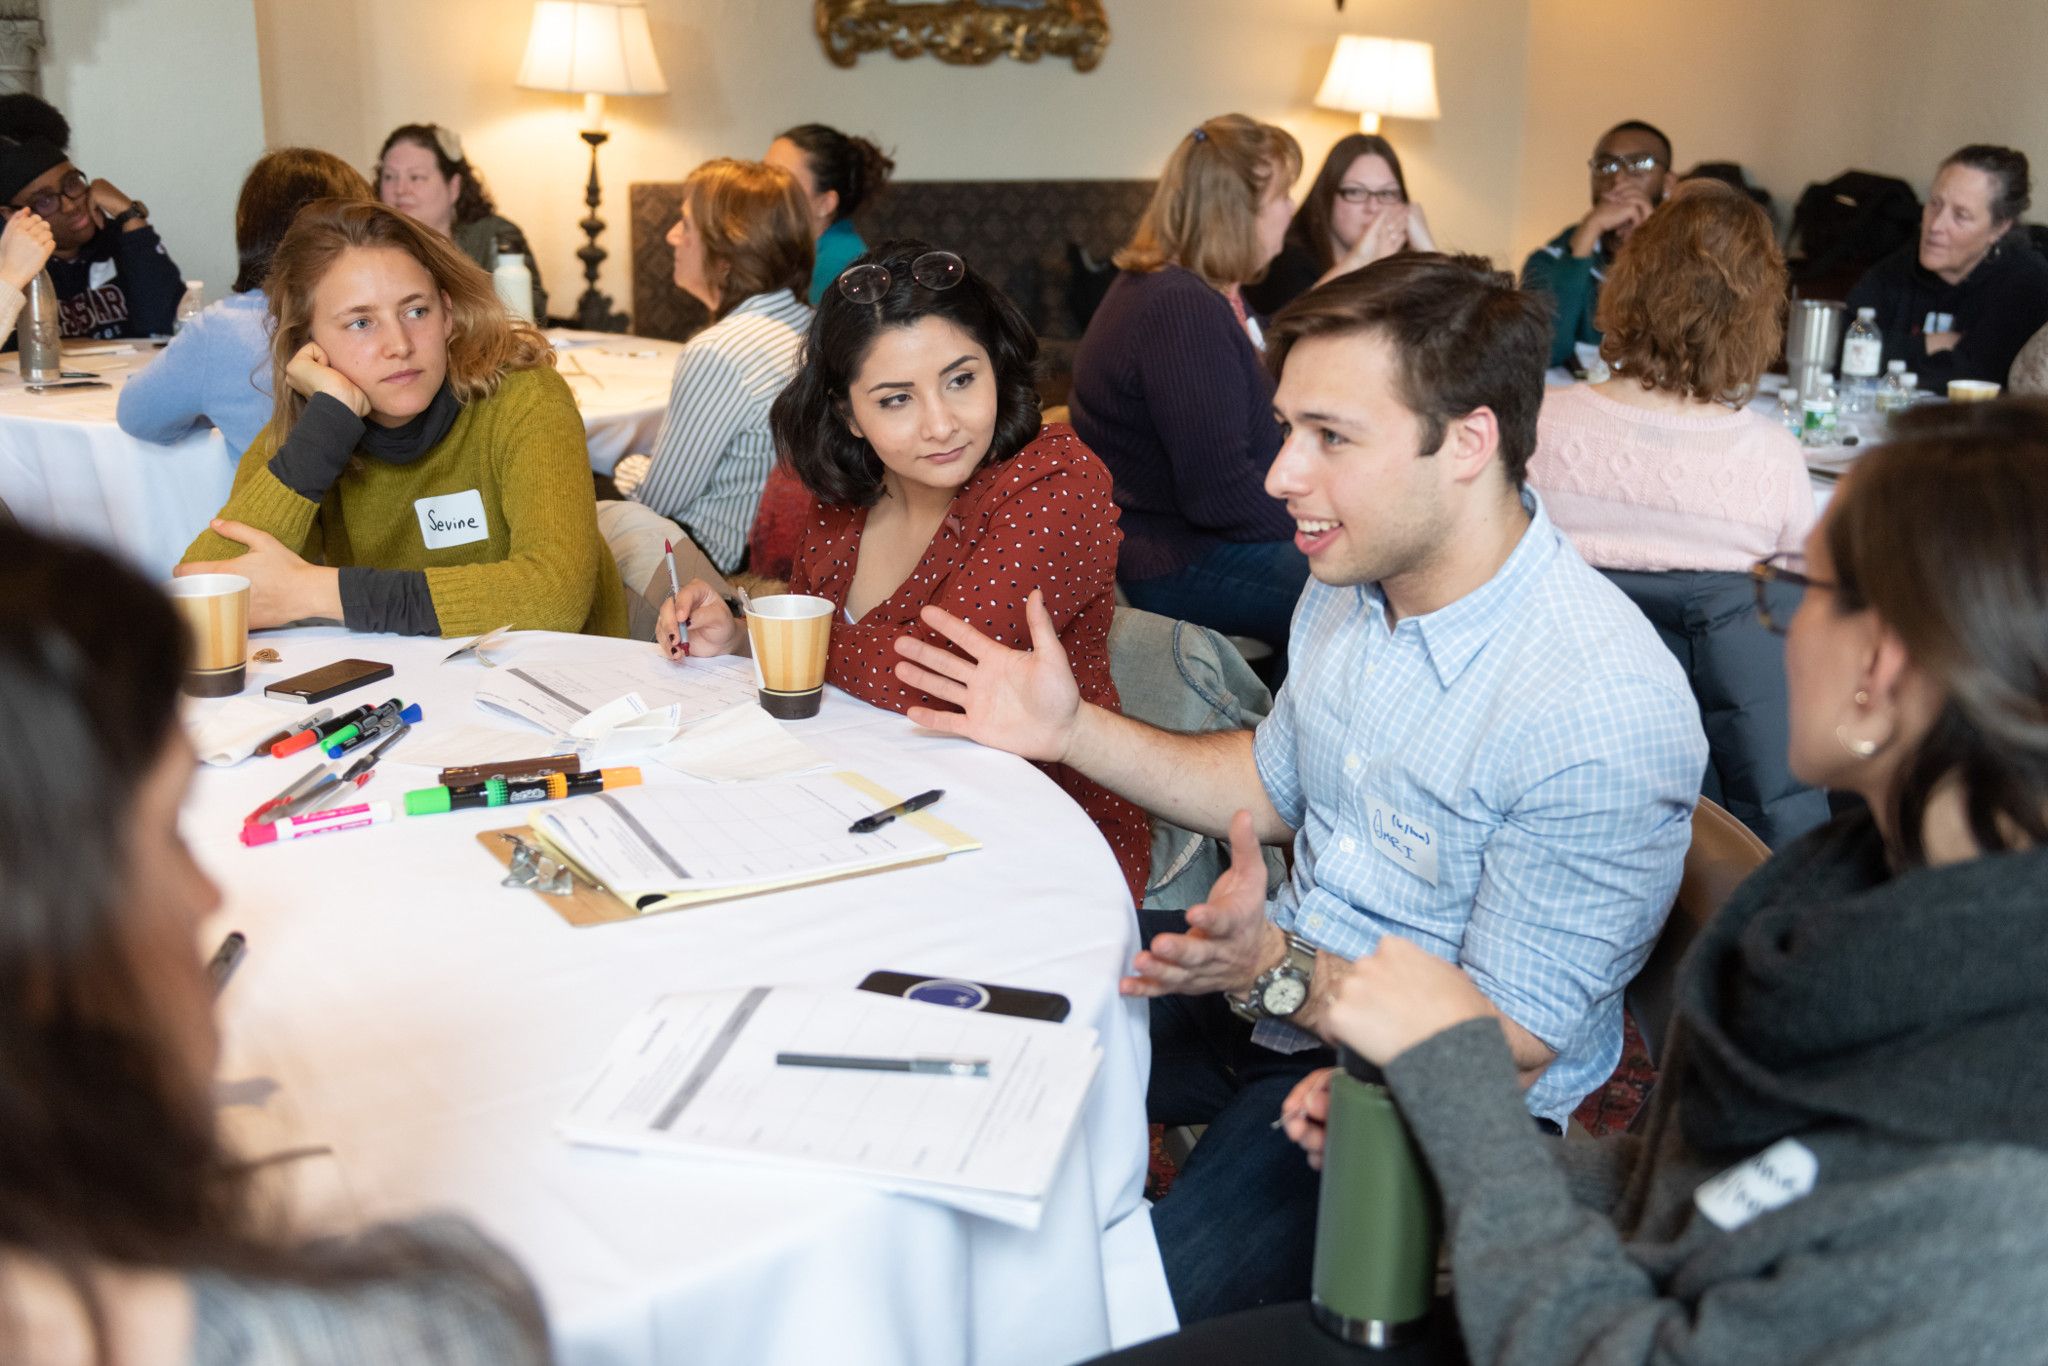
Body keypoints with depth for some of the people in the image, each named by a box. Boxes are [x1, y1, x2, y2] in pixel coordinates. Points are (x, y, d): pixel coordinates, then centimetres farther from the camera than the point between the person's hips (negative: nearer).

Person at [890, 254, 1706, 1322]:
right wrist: (1070, 731, 5)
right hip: (1278, 980, 8)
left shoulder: (1609, 710, -28)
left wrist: (1276, 973, -35)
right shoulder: (1352, 586, -2)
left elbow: (1504, 1051, -22)